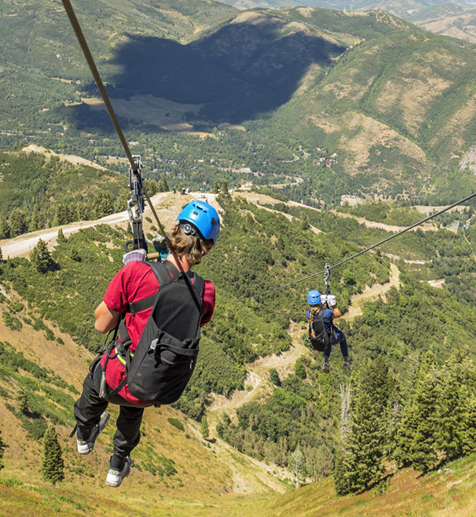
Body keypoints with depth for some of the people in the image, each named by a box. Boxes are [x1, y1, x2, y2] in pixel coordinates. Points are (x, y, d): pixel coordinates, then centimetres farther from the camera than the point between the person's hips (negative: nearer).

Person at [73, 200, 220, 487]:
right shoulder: (206, 292, -15)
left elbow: (102, 325, -12)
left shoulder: (135, 273, -25)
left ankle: (84, 436, 63)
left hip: (119, 383, -2)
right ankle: (118, 468, 58)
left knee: (98, 371, 37)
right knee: (134, 406, 40)